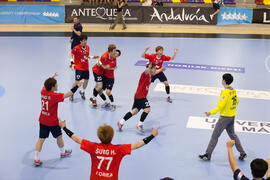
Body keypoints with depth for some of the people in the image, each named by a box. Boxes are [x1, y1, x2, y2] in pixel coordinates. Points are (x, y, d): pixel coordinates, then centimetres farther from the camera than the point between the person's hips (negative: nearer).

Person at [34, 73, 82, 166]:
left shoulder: (43, 92, -4)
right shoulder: (54, 96, -25)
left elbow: (46, 84, 18)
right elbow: (67, 95, -28)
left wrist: (52, 77, 36)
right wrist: (77, 86, -22)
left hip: (42, 121, 6)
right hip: (52, 122, -6)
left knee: (41, 139, 6)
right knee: (59, 136, 19)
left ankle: (36, 159, 1)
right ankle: (63, 152, 41)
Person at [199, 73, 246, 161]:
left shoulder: (225, 92, -22)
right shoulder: (233, 90, 3)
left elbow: (220, 106, -24)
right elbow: (236, 101, 16)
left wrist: (211, 113, -18)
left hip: (225, 117, -8)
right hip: (232, 116, 8)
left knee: (215, 136, 0)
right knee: (232, 135, 22)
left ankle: (208, 155, 4)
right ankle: (242, 153, 23)